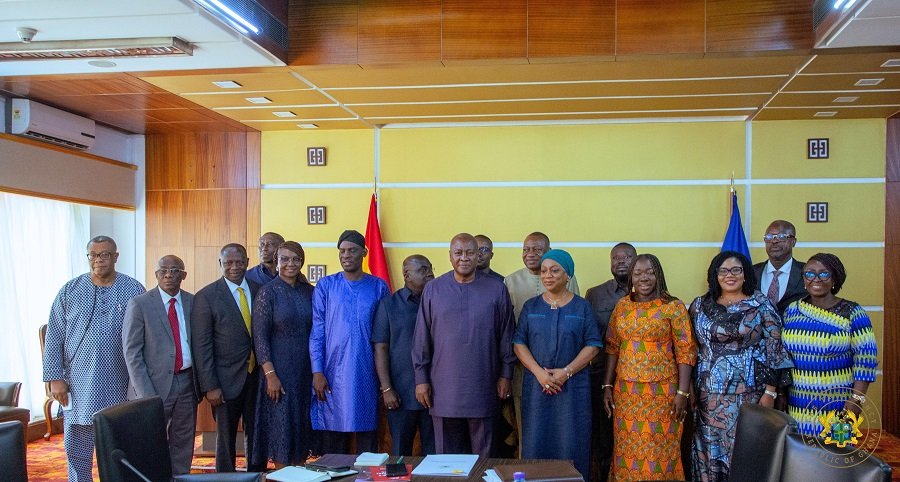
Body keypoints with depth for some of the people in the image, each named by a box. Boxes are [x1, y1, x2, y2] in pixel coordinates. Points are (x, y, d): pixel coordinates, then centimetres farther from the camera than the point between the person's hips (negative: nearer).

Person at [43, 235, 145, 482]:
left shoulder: (134, 290, 2)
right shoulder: (69, 291, 5)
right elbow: (54, 338, 5)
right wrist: (55, 378, -2)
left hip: (121, 387, -1)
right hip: (79, 386, 1)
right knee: (76, 449, 6)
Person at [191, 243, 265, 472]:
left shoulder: (259, 290, 4)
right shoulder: (206, 297, -6)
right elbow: (201, 346, -8)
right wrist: (210, 386, -12)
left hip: (258, 377, 3)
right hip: (227, 380, -3)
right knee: (226, 439, 9)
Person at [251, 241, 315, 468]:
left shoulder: (309, 291, 6)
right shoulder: (268, 292, -7)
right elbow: (260, 336, -9)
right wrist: (270, 374, -15)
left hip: (306, 371, 5)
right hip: (280, 370, -4)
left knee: (302, 428, 11)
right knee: (281, 429, 1)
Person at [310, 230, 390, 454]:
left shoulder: (379, 287, 6)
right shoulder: (325, 286, 5)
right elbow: (317, 332, 3)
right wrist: (317, 372, -5)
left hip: (367, 374, 1)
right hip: (333, 374, 0)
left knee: (367, 439, 5)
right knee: (333, 443, 4)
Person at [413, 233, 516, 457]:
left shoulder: (496, 290, 3)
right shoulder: (433, 290, 5)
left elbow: (506, 335, 6)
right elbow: (421, 338, 6)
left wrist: (505, 375, 4)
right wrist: (421, 379, 3)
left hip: (482, 387, 0)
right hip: (443, 388, 1)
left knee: (483, 455, 8)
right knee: (446, 456, 9)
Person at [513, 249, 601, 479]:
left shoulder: (582, 307, 4)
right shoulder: (531, 307, 7)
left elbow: (593, 345, -2)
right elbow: (519, 343, 2)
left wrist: (566, 372, -13)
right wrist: (539, 372, -12)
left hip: (573, 386, -1)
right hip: (536, 385, 1)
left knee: (571, 444, 0)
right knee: (536, 442, 2)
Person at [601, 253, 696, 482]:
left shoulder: (673, 306, -5)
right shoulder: (622, 305, 7)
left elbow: (686, 351, -6)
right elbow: (612, 348, 10)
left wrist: (682, 392, -11)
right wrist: (607, 386, 6)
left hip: (661, 391, -3)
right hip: (626, 390, 4)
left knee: (660, 450, 3)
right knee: (628, 450, 10)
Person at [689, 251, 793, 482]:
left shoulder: (761, 304, -2)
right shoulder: (700, 305, 6)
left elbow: (774, 348, -4)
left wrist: (770, 392, -8)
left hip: (749, 392, -2)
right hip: (710, 394, 2)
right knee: (710, 448, 7)